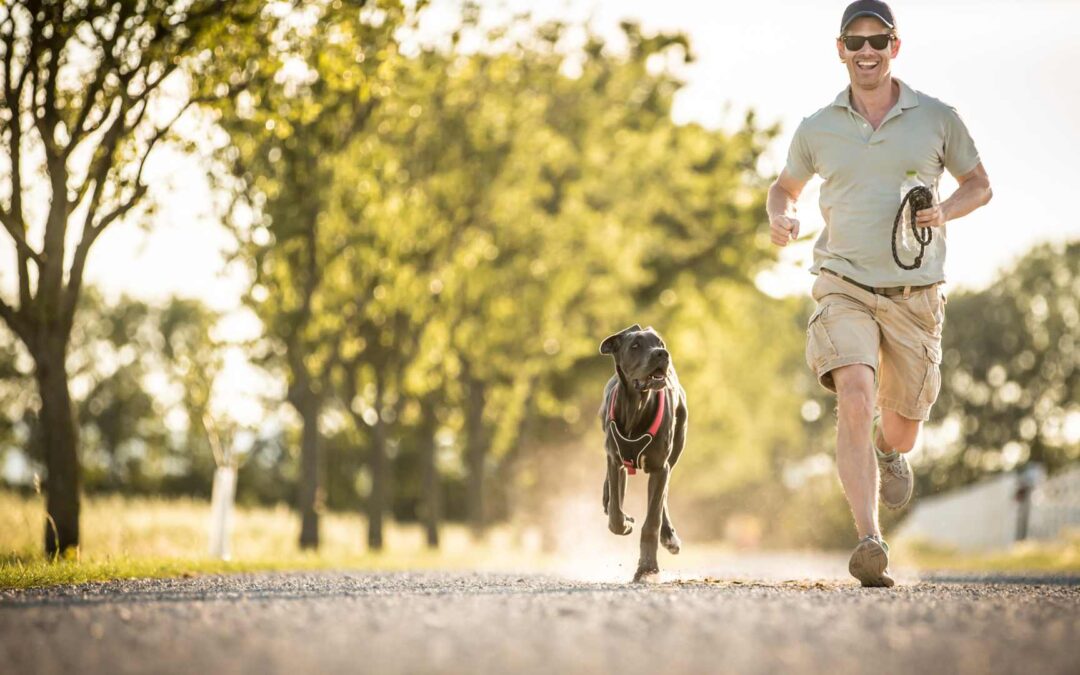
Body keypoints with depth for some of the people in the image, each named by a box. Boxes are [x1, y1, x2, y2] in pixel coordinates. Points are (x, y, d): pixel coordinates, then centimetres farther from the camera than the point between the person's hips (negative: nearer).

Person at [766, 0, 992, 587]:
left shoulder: (936, 118, 3)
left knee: (902, 424, 12)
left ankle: (889, 452, 53)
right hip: (844, 287, -1)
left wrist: (945, 211, -8)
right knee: (854, 398, -25)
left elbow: (979, 184, 13)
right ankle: (869, 543, -31)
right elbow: (785, 187, 22)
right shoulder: (816, 129, 5)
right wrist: (779, 217, -2)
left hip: (916, 293, 1)